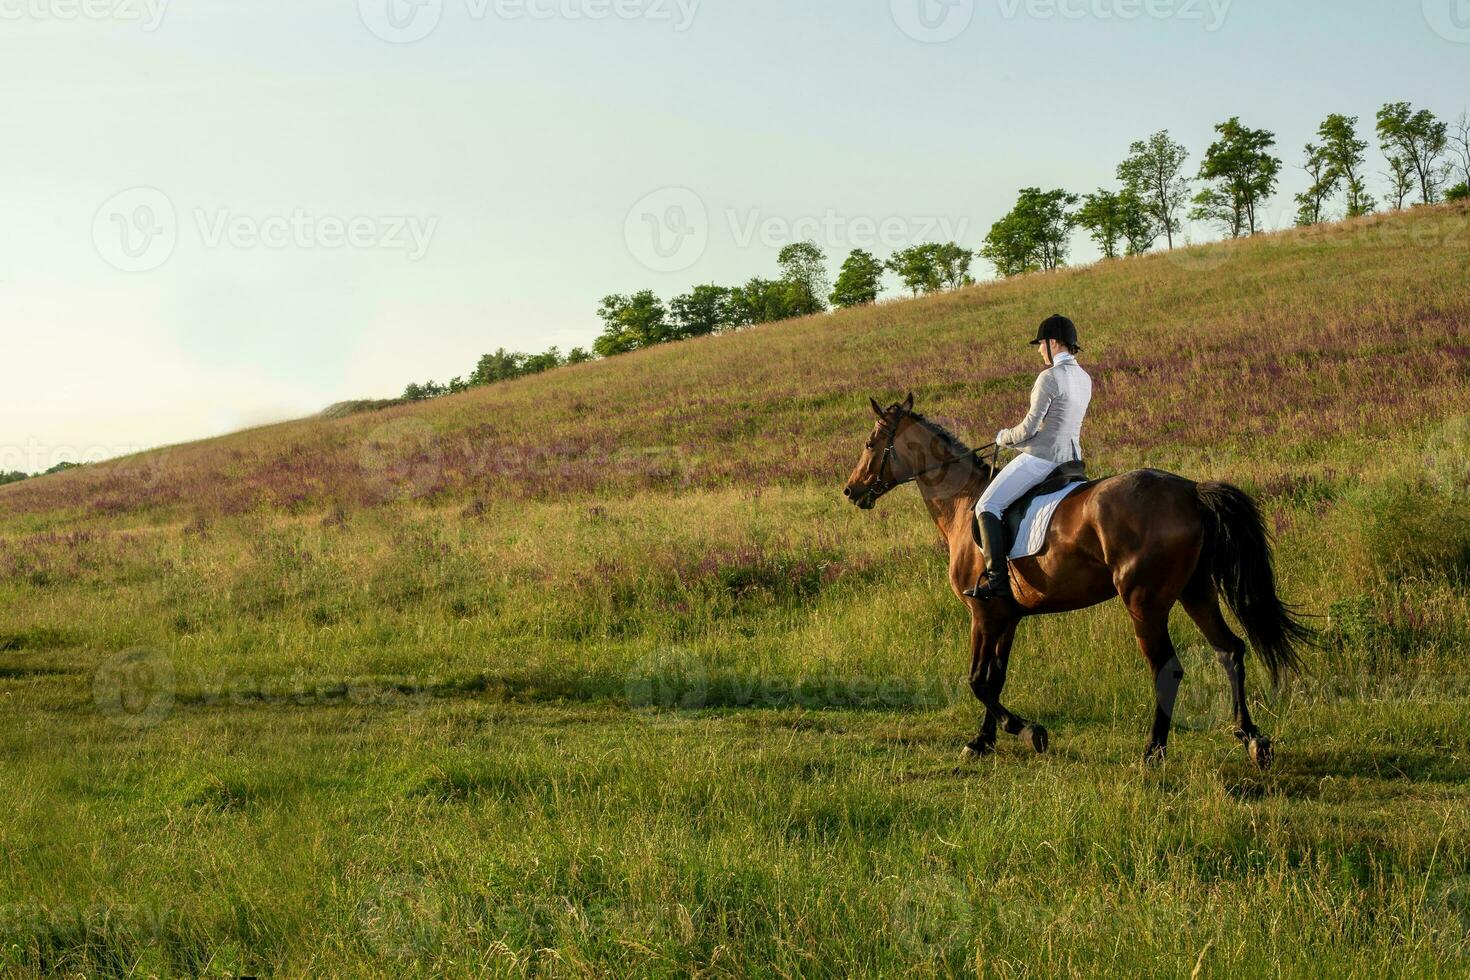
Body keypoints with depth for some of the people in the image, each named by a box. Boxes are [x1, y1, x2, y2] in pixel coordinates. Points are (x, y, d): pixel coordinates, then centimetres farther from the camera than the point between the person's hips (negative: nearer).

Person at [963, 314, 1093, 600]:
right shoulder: (1084, 379, 11)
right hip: (1071, 456, 9)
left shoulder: (1050, 377, -15)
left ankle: (997, 579, -17)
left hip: (1041, 458, -9)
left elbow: (1030, 428, -15)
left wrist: (1004, 437, 4)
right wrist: (1020, 440, 20)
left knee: (987, 506, -7)